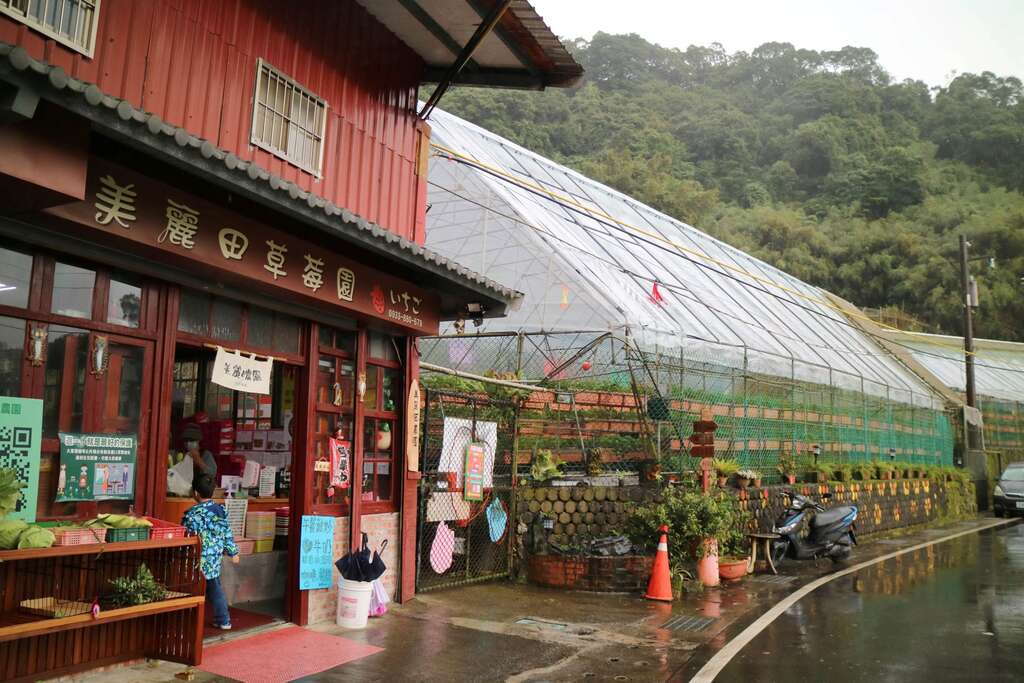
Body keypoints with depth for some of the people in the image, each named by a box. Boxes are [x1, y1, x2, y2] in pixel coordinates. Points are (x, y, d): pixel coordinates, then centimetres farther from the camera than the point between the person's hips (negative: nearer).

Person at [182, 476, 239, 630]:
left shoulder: (192, 514, -17)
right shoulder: (221, 510, 1)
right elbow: (227, 533, 8)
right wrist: (233, 552, 18)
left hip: (198, 559, -6)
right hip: (215, 559, 6)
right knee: (215, 587, 17)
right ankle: (223, 620, 23)